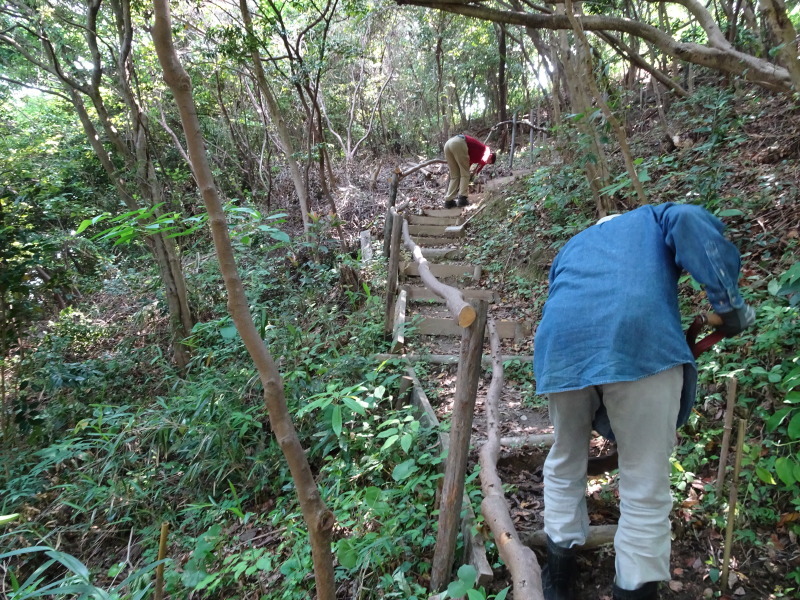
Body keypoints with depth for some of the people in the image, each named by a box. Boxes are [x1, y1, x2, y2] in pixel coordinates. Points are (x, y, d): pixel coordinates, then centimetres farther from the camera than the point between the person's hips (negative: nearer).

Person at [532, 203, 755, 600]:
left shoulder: (571, 248, 39)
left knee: (565, 463, 25)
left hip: (561, 344, 4)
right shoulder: (652, 218, 31)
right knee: (646, 488, 9)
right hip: (639, 343, -3)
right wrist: (728, 300, 1)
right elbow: (691, 222, 4)